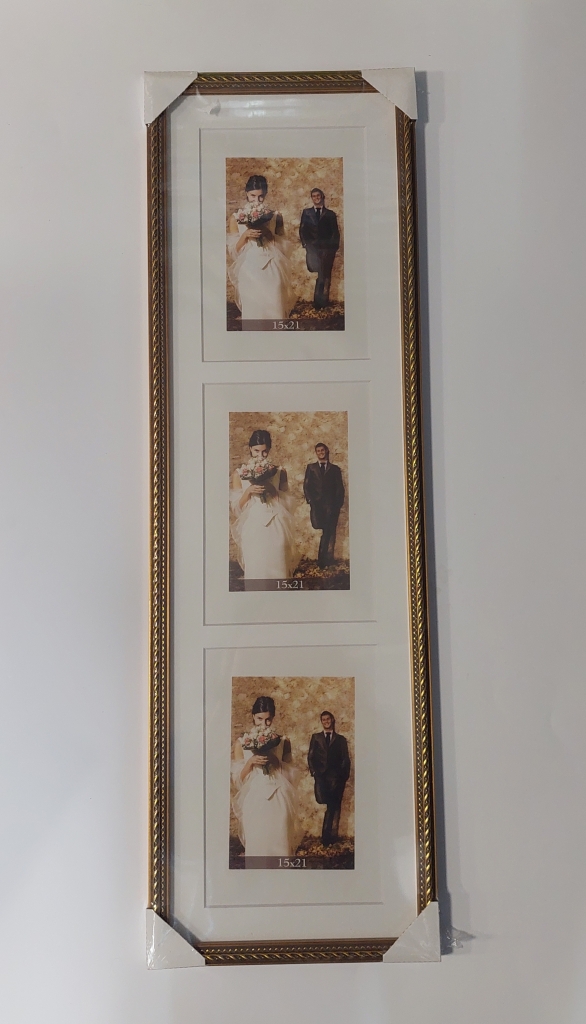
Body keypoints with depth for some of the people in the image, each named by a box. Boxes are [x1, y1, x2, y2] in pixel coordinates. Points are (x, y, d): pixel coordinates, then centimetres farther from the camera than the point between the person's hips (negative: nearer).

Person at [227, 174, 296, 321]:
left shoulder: (275, 216, 7)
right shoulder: (236, 218, 5)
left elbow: (285, 246, 6)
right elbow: (233, 250, 2)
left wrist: (270, 235, -11)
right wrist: (245, 235, -14)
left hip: (271, 272, 0)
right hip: (249, 273, 0)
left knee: (273, 310, -3)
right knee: (252, 311, 2)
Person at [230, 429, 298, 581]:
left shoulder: (279, 472, 5)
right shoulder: (239, 473, 3)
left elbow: (287, 502, 4)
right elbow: (236, 507, 2)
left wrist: (273, 490, -12)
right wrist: (248, 491, -15)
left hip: (275, 530, 0)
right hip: (252, 531, 0)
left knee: (276, 569, 1)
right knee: (255, 570, 4)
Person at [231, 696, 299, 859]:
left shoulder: (283, 741, 5)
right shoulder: (242, 742, 4)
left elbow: (292, 774, 7)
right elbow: (237, 778, 3)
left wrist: (276, 762, -10)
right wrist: (250, 762, -14)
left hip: (278, 801, 0)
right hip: (254, 802, 0)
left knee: (278, 843, -2)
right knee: (255, 844, 0)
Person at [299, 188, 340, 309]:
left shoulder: (330, 214, 12)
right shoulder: (306, 213, 15)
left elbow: (335, 233, 9)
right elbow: (302, 230, 11)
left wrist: (333, 247, -3)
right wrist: (305, 244, -2)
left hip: (327, 248, 0)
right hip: (312, 247, 0)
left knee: (325, 275, -5)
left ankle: (322, 300, 5)